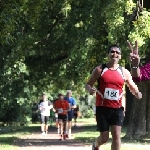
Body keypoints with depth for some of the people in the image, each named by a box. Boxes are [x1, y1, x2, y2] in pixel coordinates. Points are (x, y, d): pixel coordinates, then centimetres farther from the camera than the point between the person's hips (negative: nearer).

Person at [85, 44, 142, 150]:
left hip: (117, 109, 2)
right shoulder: (99, 70, 0)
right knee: (104, 138, 3)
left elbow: (133, 87, 15)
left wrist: (137, 93, -8)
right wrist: (90, 89, -18)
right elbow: (88, 84, 6)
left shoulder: (124, 72, 6)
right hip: (102, 108, -2)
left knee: (116, 135, -10)